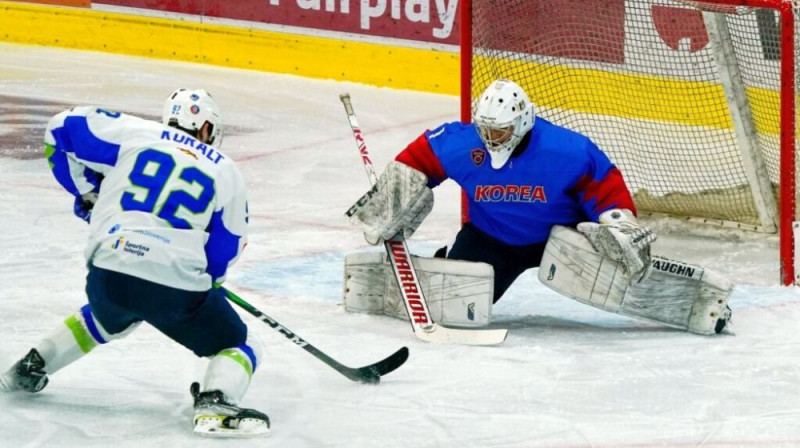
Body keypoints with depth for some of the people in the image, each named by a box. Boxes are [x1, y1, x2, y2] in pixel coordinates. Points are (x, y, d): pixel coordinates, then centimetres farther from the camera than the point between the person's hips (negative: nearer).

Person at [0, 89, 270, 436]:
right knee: (234, 347, 14)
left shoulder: (133, 133, 11)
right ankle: (214, 406, -16)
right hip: (178, 285, -3)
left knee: (105, 319, 38)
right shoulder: (227, 173, 12)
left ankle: (30, 368, 42)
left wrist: (86, 191, 25)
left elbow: (62, 128, 15)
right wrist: (207, 282, 35)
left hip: (108, 273, 3)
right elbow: (224, 252, 15)